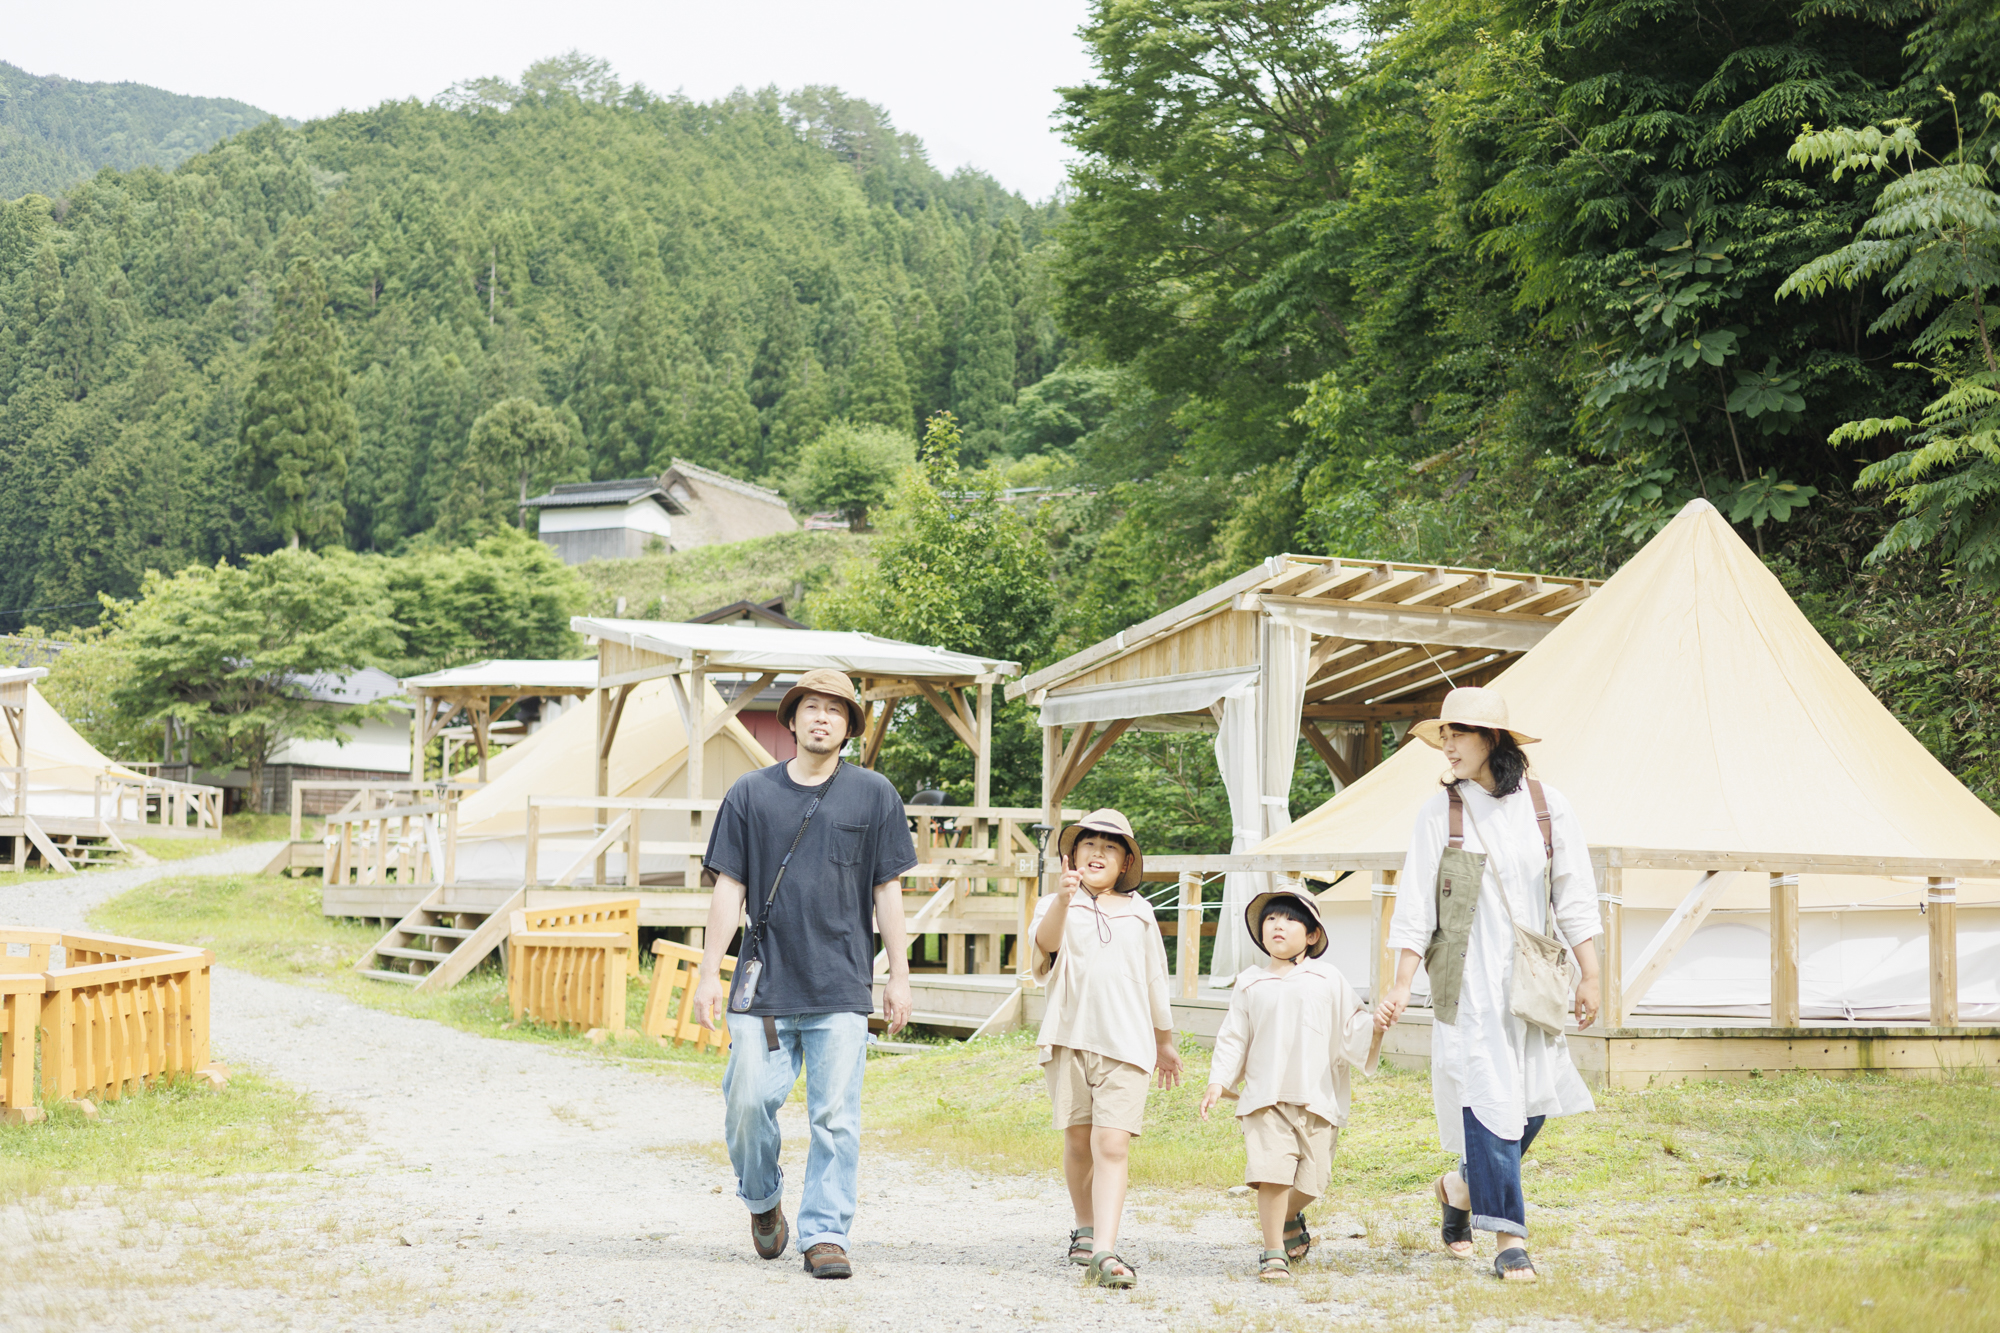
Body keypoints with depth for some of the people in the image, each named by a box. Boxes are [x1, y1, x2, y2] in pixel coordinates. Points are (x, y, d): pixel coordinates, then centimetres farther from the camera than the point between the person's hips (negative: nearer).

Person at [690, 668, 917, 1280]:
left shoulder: (874, 795, 7)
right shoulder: (750, 794, 7)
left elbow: (887, 890, 9)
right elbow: (729, 888, 8)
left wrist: (898, 976, 5)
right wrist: (709, 973, 3)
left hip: (842, 987, 0)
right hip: (765, 980, 1)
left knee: (835, 1115, -3)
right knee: (748, 1102, -2)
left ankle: (825, 1232, 6)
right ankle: (763, 1200, 24)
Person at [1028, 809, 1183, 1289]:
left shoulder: (1139, 913, 13)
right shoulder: (1059, 904, 5)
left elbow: (1154, 980, 22)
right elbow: (1045, 939, -19)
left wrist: (1165, 1042, 28)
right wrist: (1064, 898, -39)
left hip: (1125, 1044, 0)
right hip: (1070, 1037, 0)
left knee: (1113, 1146, -12)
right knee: (1079, 1142, 9)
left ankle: (1104, 1251, -20)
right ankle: (1085, 1230, 30)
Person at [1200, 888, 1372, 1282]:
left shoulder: (1328, 980, 8)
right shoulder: (1250, 983, 10)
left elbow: (1351, 1029, 7)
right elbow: (1234, 1037, 12)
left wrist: (1374, 1026, -14)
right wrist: (1218, 1082, 3)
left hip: (1317, 1097, 0)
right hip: (1265, 1097, 0)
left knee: (1311, 1177, 2)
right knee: (1271, 1172, -14)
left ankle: (1290, 1220, 35)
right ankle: (1275, 1253, -4)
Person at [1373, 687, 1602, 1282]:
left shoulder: (1546, 805, 4)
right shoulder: (1440, 812, 0)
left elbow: (1574, 896, 7)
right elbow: (1416, 905, 1)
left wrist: (1589, 976, 2)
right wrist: (1400, 987, -4)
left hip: (1531, 974, 3)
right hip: (1467, 976, -2)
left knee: (1534, 1099, 2)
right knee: (1488, 1096, -9)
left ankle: (1462, 1187, 29)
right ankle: (1508, 1239, -6)